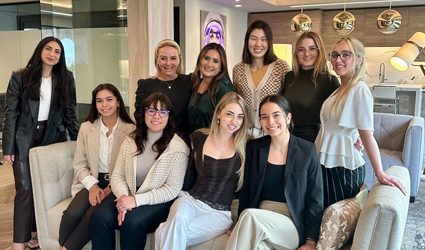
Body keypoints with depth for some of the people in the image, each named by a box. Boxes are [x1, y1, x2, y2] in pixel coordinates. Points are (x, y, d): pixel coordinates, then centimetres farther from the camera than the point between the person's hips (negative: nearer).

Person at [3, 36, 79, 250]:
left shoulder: (66, 78, 3)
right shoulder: (20, 77, -3)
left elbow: (70, 112, 6)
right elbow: (10, 112, -4)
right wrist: (8, 147, -8)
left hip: (52, 137, 2)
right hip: (25, 138, -2)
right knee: (25, 188, -4)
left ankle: (36, 231, 21)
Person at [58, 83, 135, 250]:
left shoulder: (131, 130, -3)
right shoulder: (86, 128, 6)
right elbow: (79, 163, 5)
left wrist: (112, 188, -15)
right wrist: (92, 185, -10)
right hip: (92, 182, 3)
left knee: (93, 216, -27)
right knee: (73, 213, -25)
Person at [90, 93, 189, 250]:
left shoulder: (177, 148, -11)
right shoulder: (131, 141, 5)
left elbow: (172, 190, -14)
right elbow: (117, 175, 3)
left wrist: (137, 200, -21)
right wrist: (123, 197, -19)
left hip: (158, 202, -4)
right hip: (128, 196, 4)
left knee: (132, 222, -31)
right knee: (100, 218, -23)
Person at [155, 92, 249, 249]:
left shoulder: (245, 147, -4)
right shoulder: (198, 137, 2)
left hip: (221, 212, -2)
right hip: (191, 199, 2)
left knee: (165, 234, -26)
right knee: (178, 219, -34)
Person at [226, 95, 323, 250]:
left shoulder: (307, 150, -1)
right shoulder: (254, 147, 6)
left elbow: (315, 201, 0)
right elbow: (245, 192, 9)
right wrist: (240, 228, -2)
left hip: (293, 227, -1)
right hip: (258, 224, 2)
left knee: (250, 216, -31)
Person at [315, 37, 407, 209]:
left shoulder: (359, 90, -15)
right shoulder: (340, 90, 12)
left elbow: (367, 135, -20)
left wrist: (380, 173, -22)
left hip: (343, 166, -8)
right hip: (326, 162, 8)